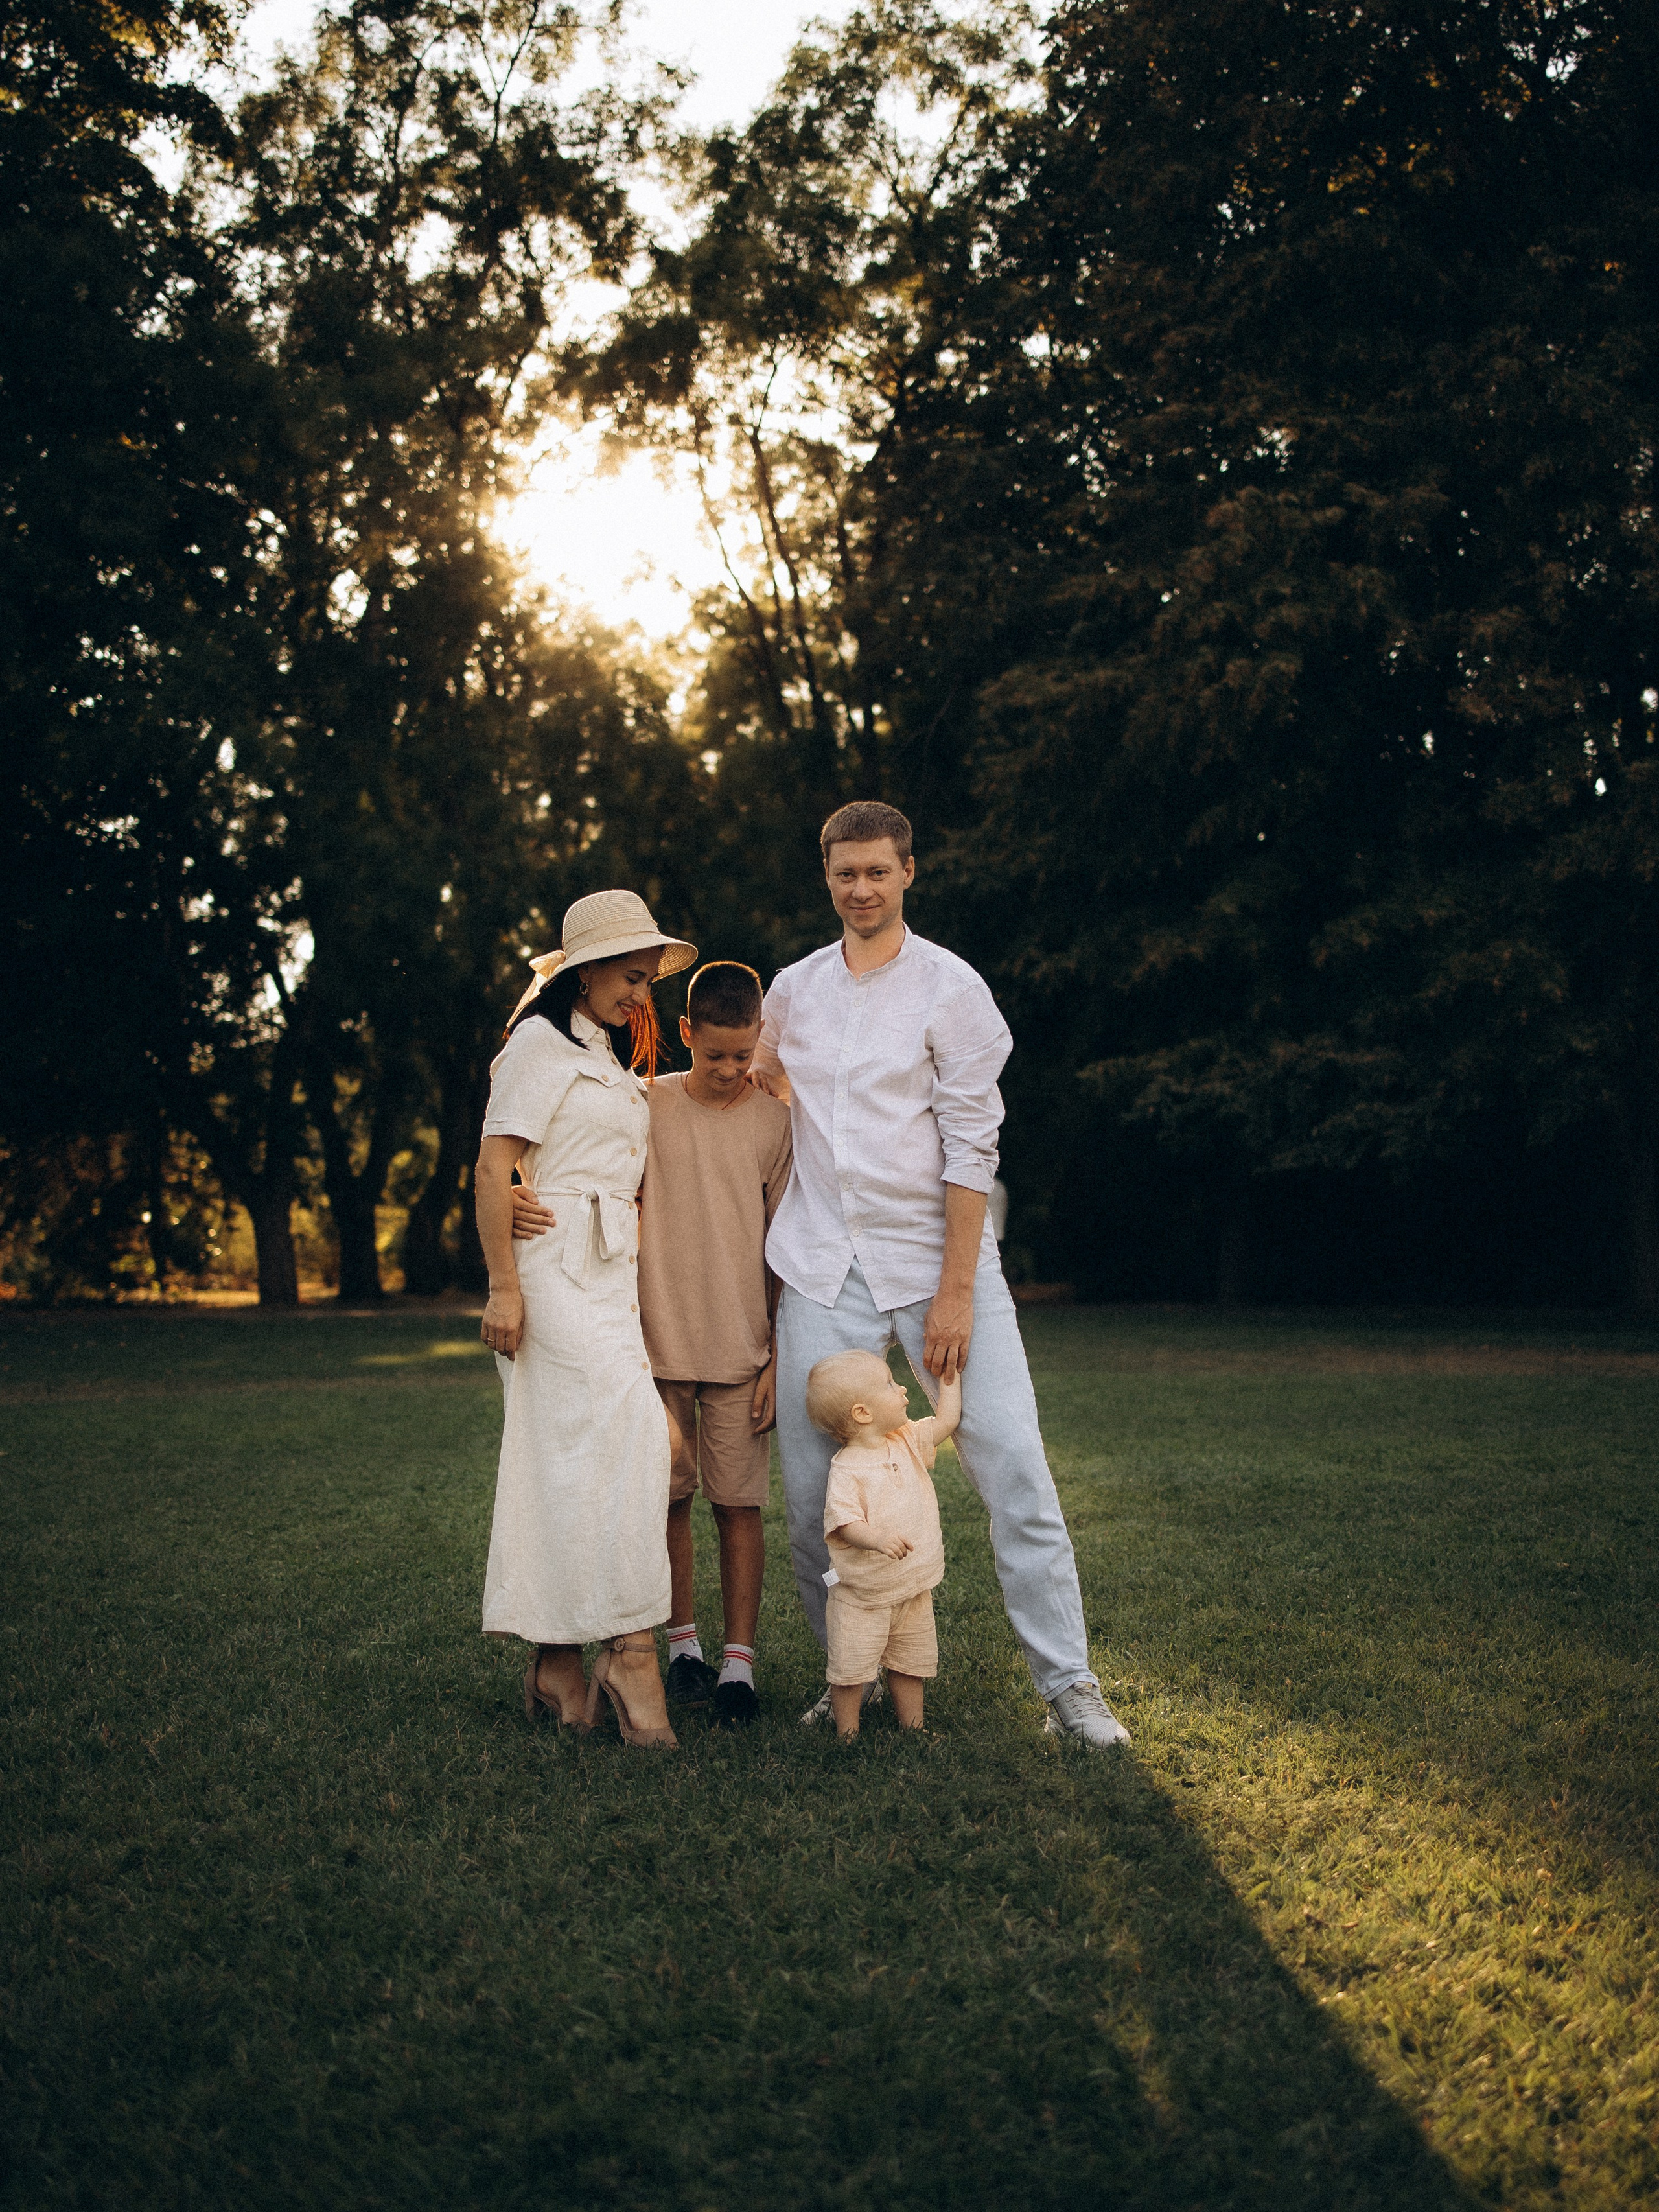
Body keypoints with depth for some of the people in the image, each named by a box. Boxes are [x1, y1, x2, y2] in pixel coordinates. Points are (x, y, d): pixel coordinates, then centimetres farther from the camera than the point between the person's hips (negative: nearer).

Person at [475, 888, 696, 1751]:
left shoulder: (609, 1058, 23)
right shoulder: (540, 1041, -4)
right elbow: (493, 1166, -11)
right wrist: (502, 1285, -16)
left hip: (612, 1274, 8)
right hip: (556, 1267, -8)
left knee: (571, 1460, 6)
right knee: (627, 1431, -18)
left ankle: (556, 1663, 8)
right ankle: (629, 1647, -17)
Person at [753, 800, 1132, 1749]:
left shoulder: (951, 987, -4)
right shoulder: (792, 989, 10)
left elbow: (972, 1146, -9)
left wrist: (955, 1290, -14)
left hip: (935, 1254, -4)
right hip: (823, 1268, 4)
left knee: (1016, 1471, -9)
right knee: (812, 1491, 2)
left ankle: (1069, 1684, 0)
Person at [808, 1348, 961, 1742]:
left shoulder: (907, 1441, 1)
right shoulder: (846, 1470, -20)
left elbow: (946, 1420, 10)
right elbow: (844, 1523, -28)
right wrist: (878, 1539, -45)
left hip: (914, 1590, 6)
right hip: (862, 1599, -6)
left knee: (912, 1664, 15)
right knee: (851, 1670, -1)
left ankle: (912, 1729, 29)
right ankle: (847, 1736, 15)